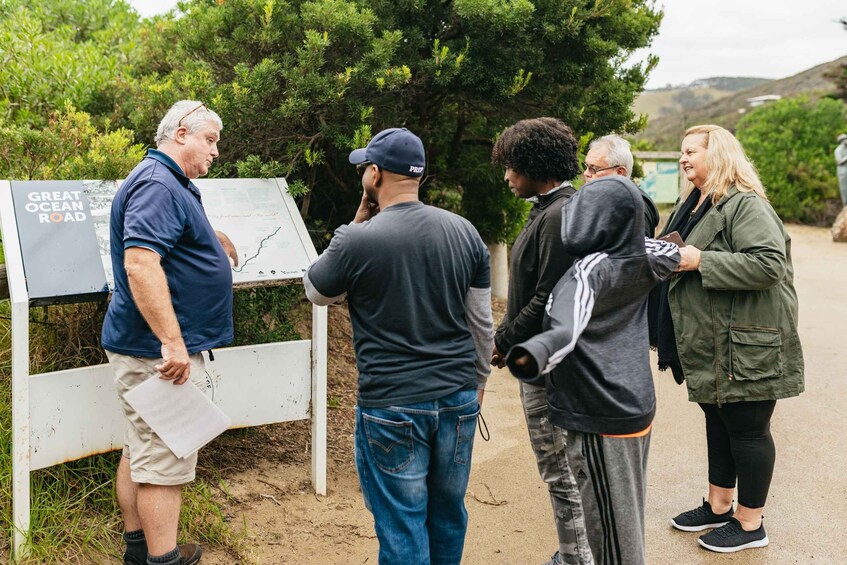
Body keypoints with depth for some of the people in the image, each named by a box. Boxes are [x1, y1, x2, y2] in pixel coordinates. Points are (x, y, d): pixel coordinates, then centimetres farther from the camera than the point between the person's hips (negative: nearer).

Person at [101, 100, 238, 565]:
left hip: (146, 347, 11)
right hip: (160, 351, -11)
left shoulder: (170, 183, 16)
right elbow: (140, 264, -29)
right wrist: (172, 341, -31)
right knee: (164, 461, -2)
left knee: (140, 450, 19)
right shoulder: (158, 184, -18)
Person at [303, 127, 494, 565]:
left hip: (392, 406, -5)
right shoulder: (463, 231, 0)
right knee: (448, 512, 20)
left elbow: (315, 291, 5)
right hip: (459, 398, 5)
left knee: (402, 526, 7)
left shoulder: (357, 241, -15)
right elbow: (482, 322, 6)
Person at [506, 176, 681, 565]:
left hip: (600, 419, -8)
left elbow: (569, 328, -41)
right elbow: (673, 251, 25)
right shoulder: (641, 260, 2)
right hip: (637, 408, 8)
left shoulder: (591, 270, -21)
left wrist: (535, 354, -60)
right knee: (628, 519, 21)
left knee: (609, 525, 4)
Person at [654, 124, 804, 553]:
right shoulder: (693, 204, 14)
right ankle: (718, 506, 33)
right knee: (718, 421, 19)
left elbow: (770, 264, -29)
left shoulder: (745, 205, -17)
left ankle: (750, 524, 17)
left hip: (745, 344, -10)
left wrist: (701, 261, -26)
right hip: (711, 342, 10)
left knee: (747, 429, 3)